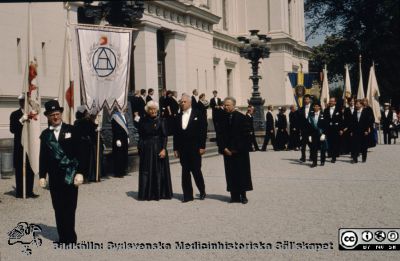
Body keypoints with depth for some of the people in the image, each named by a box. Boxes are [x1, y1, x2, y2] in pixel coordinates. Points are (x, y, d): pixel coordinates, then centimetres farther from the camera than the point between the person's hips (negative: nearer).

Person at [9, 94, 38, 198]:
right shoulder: (15, 114, 1)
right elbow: (12, 129, -11)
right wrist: (21, 120, -20)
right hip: (20, 146, -3)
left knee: (31, 170, 5)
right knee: (20, 170, -1)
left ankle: (29, 191, 13)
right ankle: (20, 192, 5)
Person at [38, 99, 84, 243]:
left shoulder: (71, 130, 1)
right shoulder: (45, 134, 8)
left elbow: (79, 152, -2)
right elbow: (43, 156, 10)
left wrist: (79, 172, -8)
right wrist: (42, 176, 3)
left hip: (70, 175, -3)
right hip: (54, 176, 3)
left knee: (69, 207, -3)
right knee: (58, 208, 5)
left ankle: (69, 237, 5)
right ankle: (63, 237, 14)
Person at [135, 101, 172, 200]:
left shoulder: (160, 120, -2)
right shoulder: (143, 121, 5)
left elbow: (164, 136, -6)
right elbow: (140, 135, 9)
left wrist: (163, 149, -14)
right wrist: (140, 147, 2)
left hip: (158, 148, -2)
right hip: (146, 148, 2)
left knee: (159, 171, 2)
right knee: (146, 171, 3)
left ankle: (159, 193, 11)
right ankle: (146, 194, 9)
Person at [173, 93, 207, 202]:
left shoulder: (198, 115, 0)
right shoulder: (178, 116, 11)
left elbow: (203, 131, -3)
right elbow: (176, 133, 11)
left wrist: (202, 146, -8)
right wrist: (175, 148, 6)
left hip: (195, 148, -4)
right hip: (182, 148, 4)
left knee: (196, 170, -1)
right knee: (185, 172, 4)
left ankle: (202, 191, 18)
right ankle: (187, 195, 10)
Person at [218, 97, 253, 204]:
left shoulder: (241, 117, -4)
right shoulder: (222, 118, 5)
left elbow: (246, 134, -7)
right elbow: (220, 135, 6)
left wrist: (237, 148, -10)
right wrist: (224, 148, -6)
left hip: (240, 151, -3)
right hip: (228, 151, 3)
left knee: (242, 172, 1)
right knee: (231, 173, 3)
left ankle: (243, 195, 8)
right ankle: (235, 196, 8)